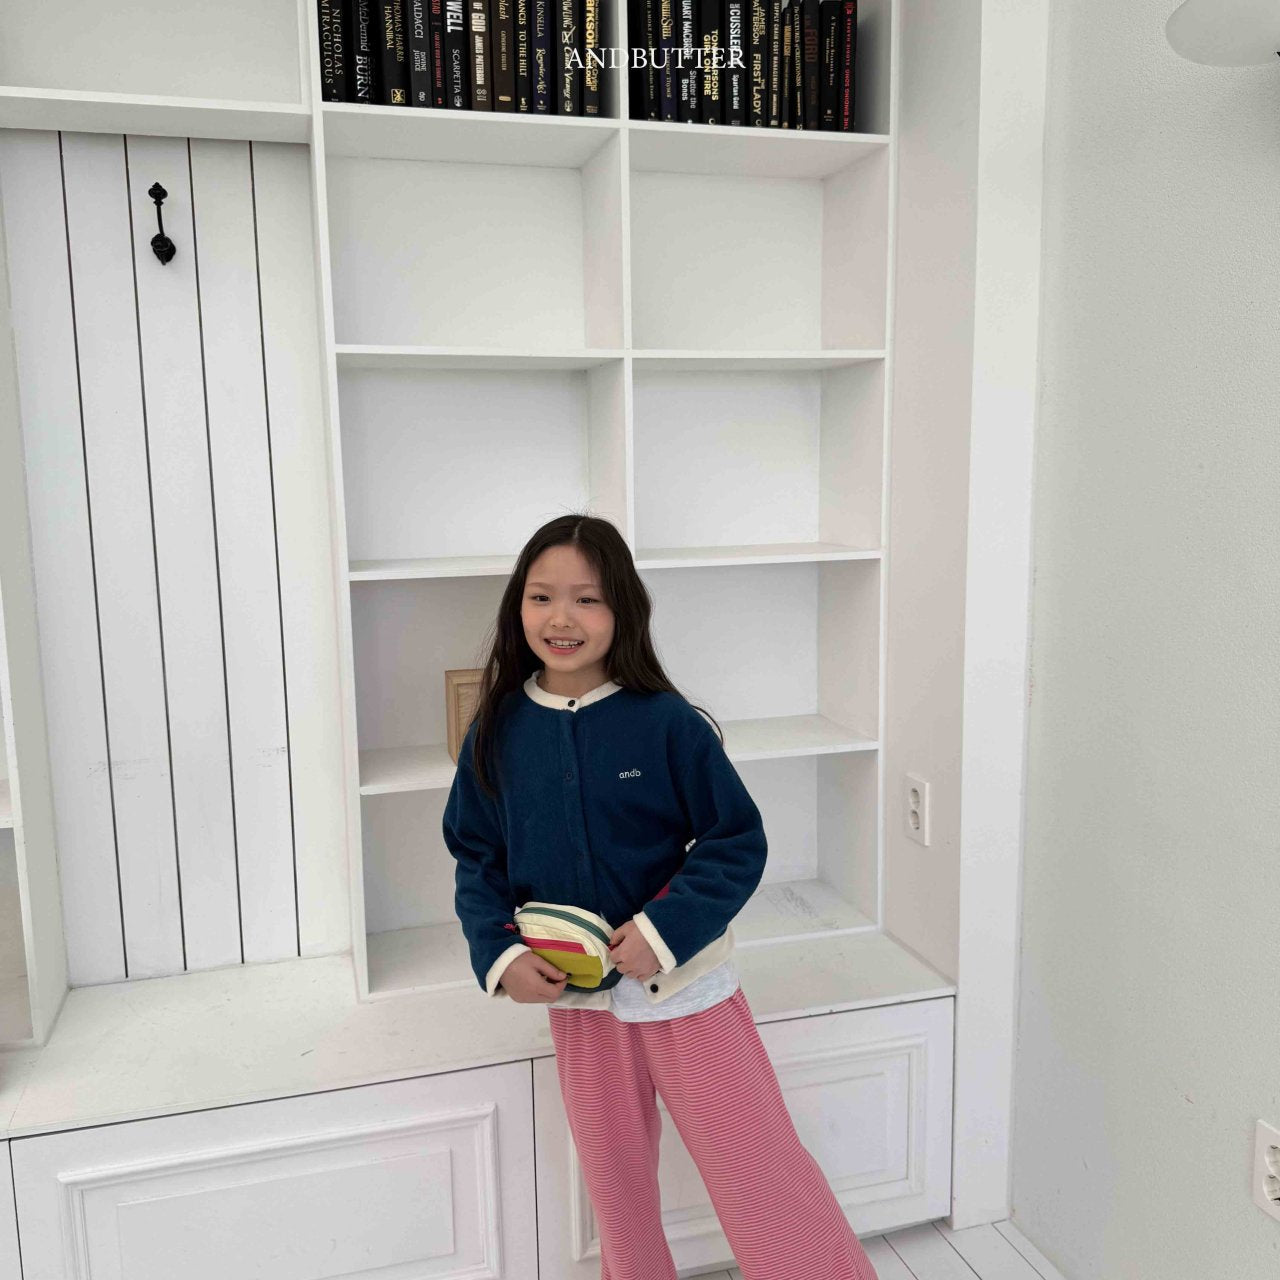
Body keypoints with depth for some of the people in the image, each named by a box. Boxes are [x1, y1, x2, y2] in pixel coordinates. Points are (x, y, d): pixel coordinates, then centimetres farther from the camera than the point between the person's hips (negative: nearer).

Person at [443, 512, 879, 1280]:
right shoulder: (499, 731, -5)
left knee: (760, 1173, 6)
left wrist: (664, 932, -23)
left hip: (684, 985, -4)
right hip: (574, 996, 4)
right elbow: (476, 857, 3)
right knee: (614, 1185, 22)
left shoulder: (665, 721, -16)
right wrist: (500, 954, -12)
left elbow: (739, 841, -12)